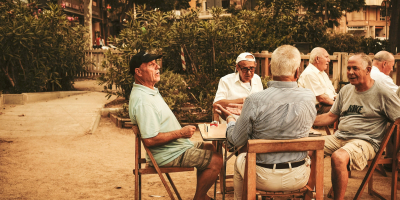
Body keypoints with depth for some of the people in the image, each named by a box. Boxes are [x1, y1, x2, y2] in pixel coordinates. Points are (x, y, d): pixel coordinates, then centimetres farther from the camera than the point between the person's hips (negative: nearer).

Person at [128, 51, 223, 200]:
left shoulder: (151, 91, 9)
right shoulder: (142, 100, -27)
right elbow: (149, 140, -32)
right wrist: (181, 133, -22)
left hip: (177, 146, 11)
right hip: (169, 155, -11)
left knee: (209, 148, 23)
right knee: (216, 160, -11)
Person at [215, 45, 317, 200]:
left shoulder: (254, 101, -21)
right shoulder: (309, 98, -14)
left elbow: (236, 141, -9)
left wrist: (229, 118, 12)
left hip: (264, 179, -2)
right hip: (298, 178, 2)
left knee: (240, 159, 31)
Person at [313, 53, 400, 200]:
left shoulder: (382, 93, -2)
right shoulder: (345, 91, 15)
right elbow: (331, 116, 18)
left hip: (365, 141, -6)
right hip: (339, 137, 6)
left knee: (338, 158, -36)